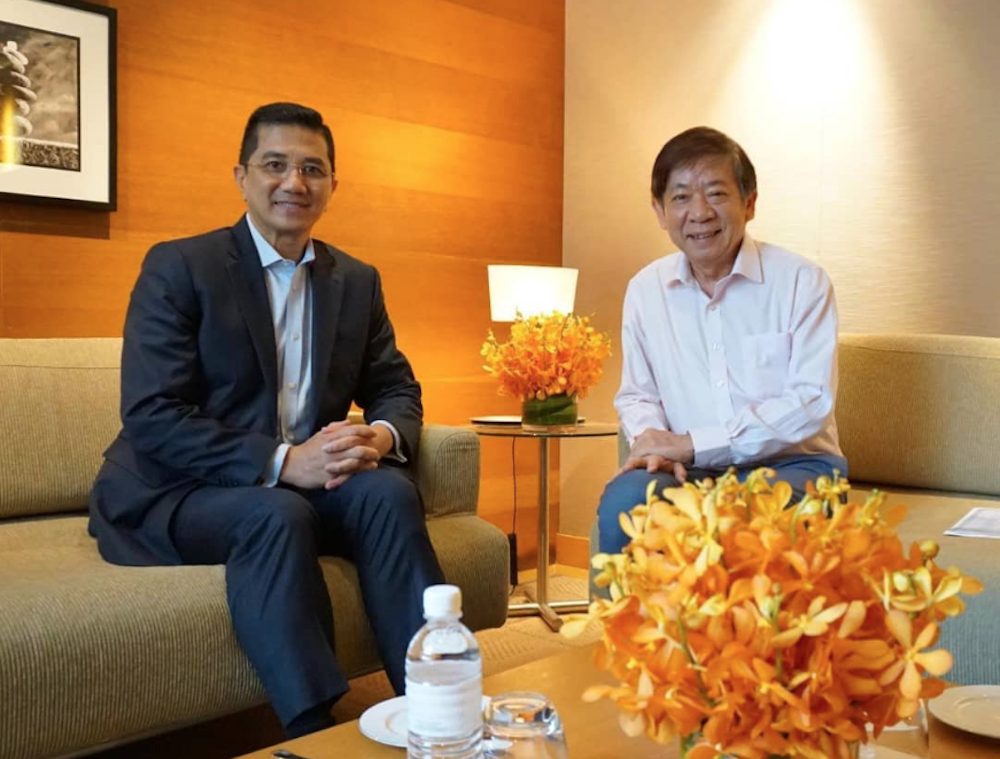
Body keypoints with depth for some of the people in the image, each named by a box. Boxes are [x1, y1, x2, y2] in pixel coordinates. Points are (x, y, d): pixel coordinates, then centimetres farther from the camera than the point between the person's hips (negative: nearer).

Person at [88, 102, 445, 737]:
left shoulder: (358, 281, 9)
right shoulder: (178, 268, -7)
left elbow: (398, 390, 9)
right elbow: (151, 418, -16)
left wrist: (381, 436, -18)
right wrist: (281, 462, -28)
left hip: (307, 484, 4)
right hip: (177, 493, -4)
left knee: (389, 490, -25)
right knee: (278, 514, -34)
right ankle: (316, 734, -28)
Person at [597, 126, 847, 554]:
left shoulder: (802, 282, -5)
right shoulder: (644, 290, 6)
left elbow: (811, 402, -12)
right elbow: (636, 395, 13)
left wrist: (692, 443, -17)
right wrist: (654, 442, -12)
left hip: (791, 464, -2)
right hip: (690, 470, 3)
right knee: (625, 499, -30)